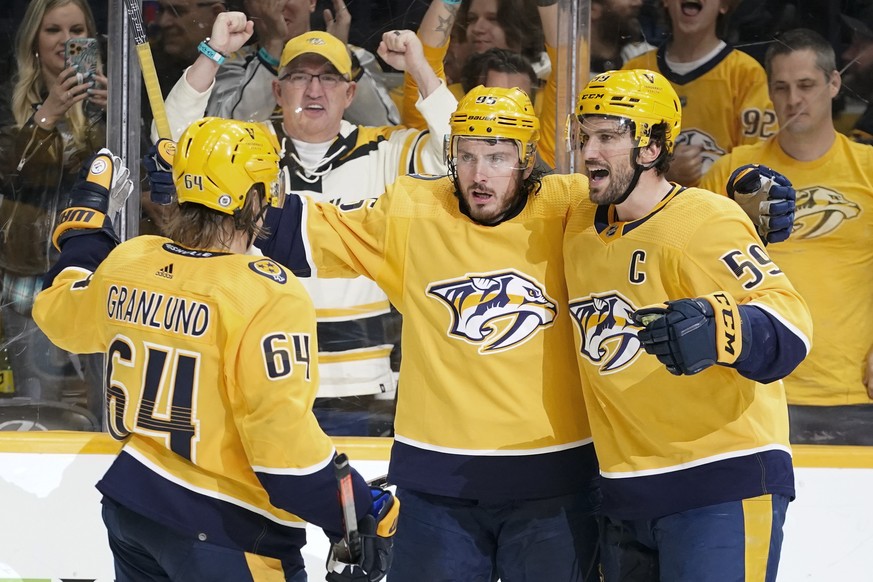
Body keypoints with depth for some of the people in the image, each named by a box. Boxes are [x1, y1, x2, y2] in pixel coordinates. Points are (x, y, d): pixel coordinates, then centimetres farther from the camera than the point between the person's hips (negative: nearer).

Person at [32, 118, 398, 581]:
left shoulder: (126, 263, 0)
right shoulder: (265, 294, -21)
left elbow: (58, 314, 21)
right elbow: (282, 433, -25)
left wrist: (84, 223, 35)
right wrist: (362, 514, -17)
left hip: (131, 502, 7)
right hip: (226, 533, -7)